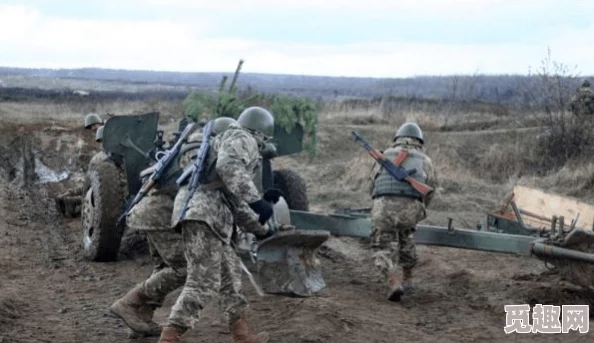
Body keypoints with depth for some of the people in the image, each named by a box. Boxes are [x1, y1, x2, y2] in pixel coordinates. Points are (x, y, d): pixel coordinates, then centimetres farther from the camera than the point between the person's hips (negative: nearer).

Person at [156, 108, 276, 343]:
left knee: (229, 275, 18)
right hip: (204, 212, -11)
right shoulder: (241, 139, 3)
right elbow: (228, 166, -21)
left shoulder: (231, 146, 34)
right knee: (204, 282, -14)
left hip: (208, 214, 11)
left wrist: (259, 229, 48)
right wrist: (255, 200, -29)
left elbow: (235, 202, 39)